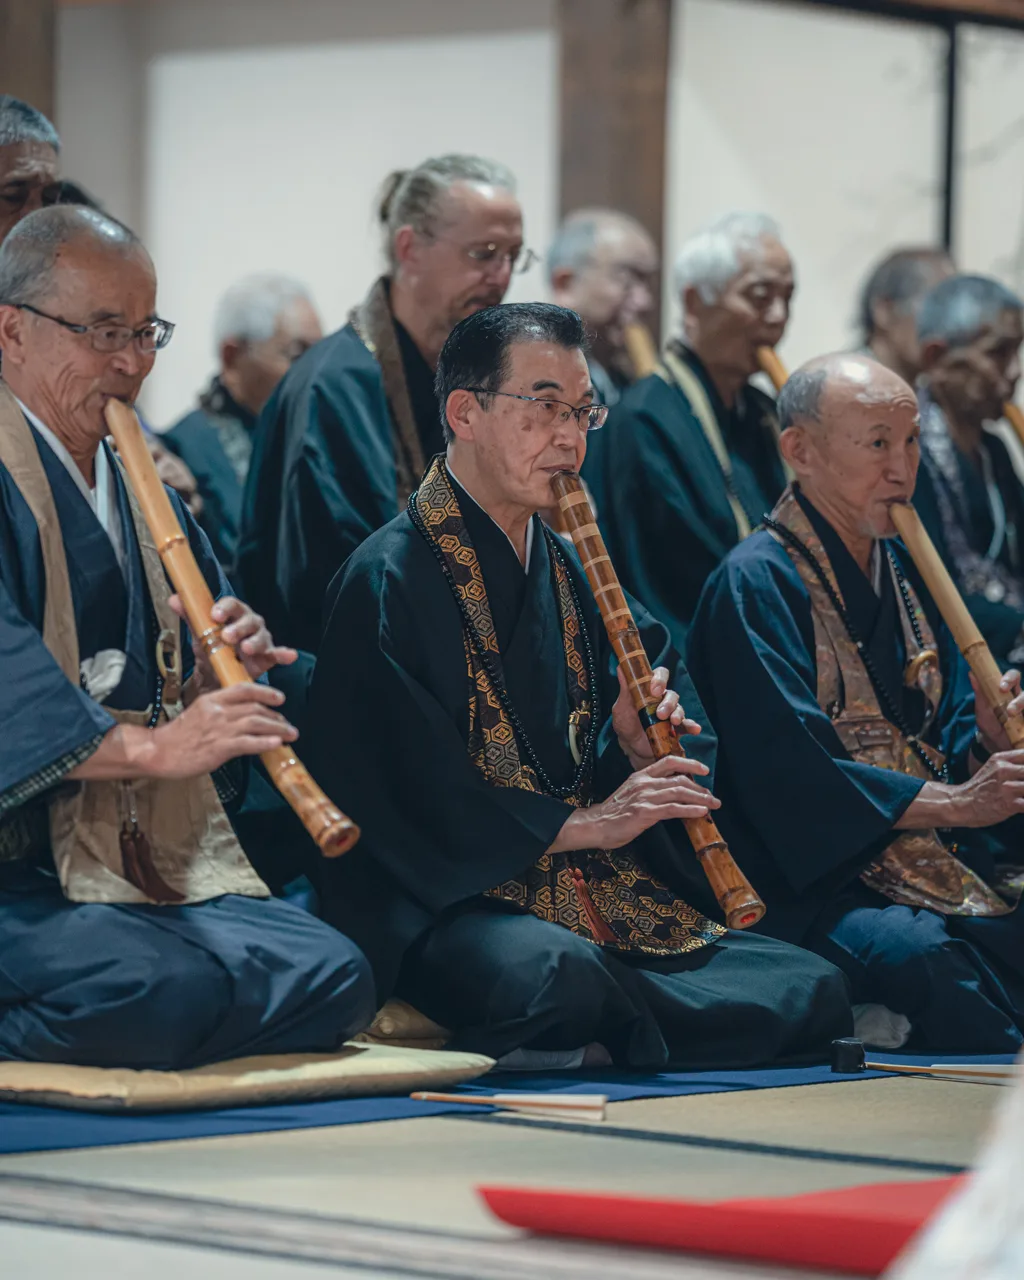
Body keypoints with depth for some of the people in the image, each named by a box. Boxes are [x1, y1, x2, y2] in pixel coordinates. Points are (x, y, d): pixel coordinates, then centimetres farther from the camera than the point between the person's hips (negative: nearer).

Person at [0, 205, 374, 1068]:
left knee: (332, 979, -17)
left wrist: (222, 676, -3)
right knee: (165, 989, -34)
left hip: (165, 869, 8)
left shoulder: (143, 492, 21)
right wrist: (147, 747, -32)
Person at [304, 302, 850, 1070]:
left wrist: (630, 751, -1)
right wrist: (588, 822, -13)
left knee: (813, 990, -12)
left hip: (597, 893, 8)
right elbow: (414, 796, -15)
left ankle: (566, 1050, -4)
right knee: (561, 973, -42)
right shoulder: (388, 579, -7)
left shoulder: (562, 568, 17)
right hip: (450, 904, -8)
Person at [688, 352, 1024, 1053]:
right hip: (814, 884, -7)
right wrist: (953, 803, -19)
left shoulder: (905, 569, 19)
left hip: (942, 867, 7)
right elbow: (790, 771, -17)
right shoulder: (757, 584, -6)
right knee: (921, 956, -38)